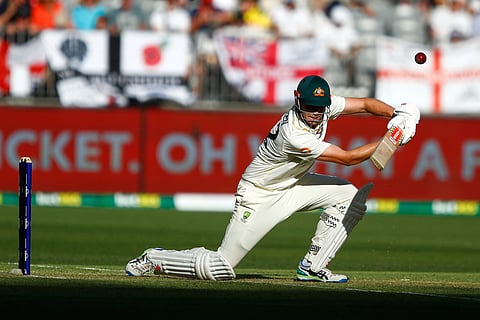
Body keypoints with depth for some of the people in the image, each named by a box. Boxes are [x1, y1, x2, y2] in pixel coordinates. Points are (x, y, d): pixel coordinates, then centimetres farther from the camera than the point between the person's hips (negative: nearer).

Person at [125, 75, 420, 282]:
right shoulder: (294, 134, -36)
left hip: (293, 184, 9)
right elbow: (348, 158, -29)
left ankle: (312, 266, 0)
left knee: (350, 195, -9)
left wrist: (395, 113, -23)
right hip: (260, 196, -9)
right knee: (220, 268, -13)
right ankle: (154, 260, 11)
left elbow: (365, 104, -4)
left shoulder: (324, 105, -14)